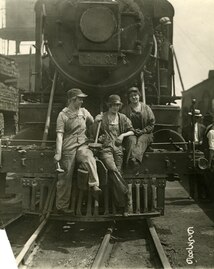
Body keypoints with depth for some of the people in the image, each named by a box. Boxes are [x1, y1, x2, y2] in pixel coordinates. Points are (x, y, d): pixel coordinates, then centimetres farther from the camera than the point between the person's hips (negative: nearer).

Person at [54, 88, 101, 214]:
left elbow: (92, 123, 32)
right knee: (66, 176, 1)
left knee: (89, 159, -32)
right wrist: (58, 153, -15)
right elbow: (59, 134, -10)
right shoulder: (63, 114, -3)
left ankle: (94, 186, -29)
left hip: (82, 145, 3)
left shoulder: (84, 112, 11)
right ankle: (62, 206, 13)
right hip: (68, 148, -3)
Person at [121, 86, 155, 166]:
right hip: (131, 133, 0)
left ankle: (135, 158, -59)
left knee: (141, 140, -34)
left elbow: (151, 124, 8)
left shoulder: (146, 108, 11)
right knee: (131, 140, -34)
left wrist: (142, 131, -7)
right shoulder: (125, 110, 12)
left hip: (145, 133, 0)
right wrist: (133, 130, -8)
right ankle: (131, 158, -57)